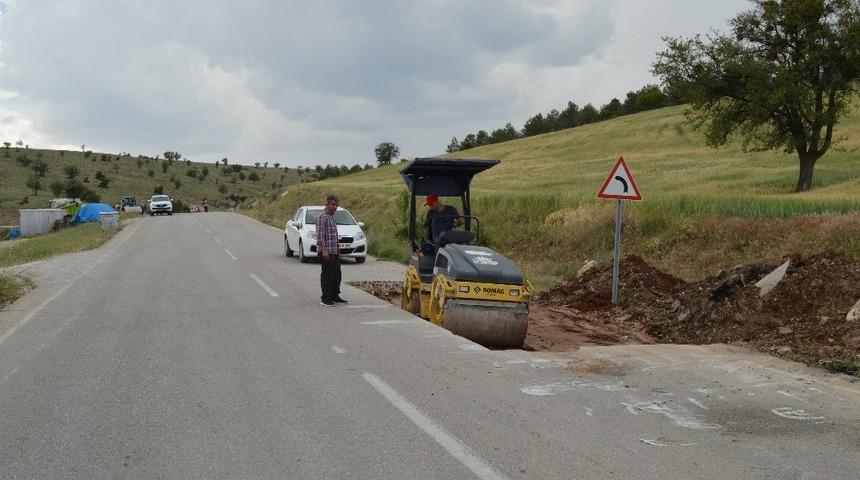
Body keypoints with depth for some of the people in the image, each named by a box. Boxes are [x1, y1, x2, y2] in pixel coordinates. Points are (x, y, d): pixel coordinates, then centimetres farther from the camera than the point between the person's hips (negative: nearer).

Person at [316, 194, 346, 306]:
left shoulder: (332, 217, 18)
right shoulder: (322, 217, -11)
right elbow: (320, 235, -17)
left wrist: (337, 249, 21)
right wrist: (324, 250, -23)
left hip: (334, 252, 9)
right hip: (326, 251, -9)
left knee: (336, 274, 12)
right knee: (327, 275, -7)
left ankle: (335, 296, 21)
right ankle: (325, 299, -2)